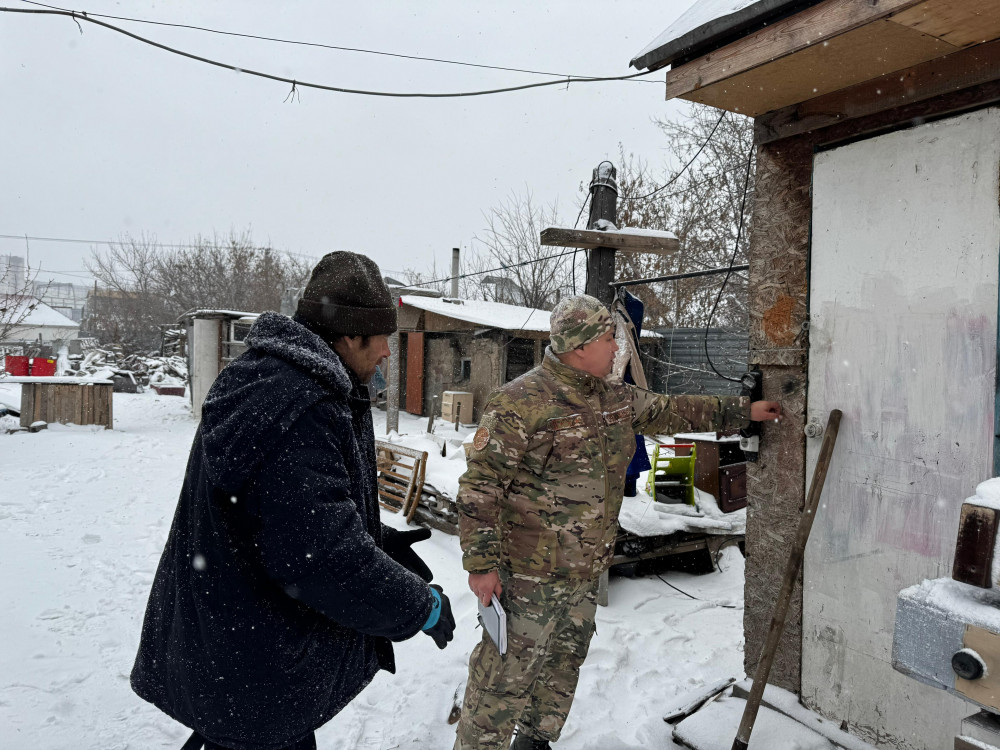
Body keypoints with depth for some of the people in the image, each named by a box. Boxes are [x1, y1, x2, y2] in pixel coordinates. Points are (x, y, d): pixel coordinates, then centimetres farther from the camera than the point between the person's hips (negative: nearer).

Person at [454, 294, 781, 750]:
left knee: (565, 663, 22)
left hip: (587, 570, 8)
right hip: (531, 573, -8)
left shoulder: (615, 396, 7)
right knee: (509, 672, 0)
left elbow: (671, 411, 20)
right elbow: (480, 486, -18)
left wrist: (743, 411, 21)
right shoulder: (521, 403, -18)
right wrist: (482, 562, -19)